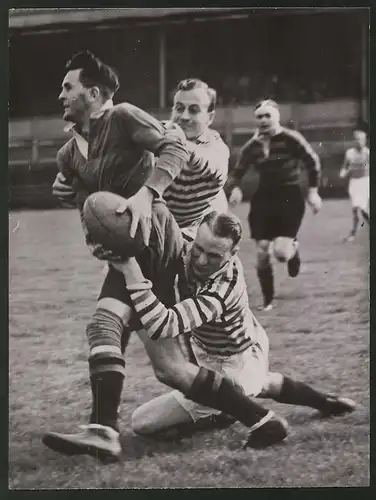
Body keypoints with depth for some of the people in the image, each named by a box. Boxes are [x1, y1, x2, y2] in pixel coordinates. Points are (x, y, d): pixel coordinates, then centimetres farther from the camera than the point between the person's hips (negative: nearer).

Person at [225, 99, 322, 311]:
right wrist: (234, 188, -13)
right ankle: (268, 300, 15)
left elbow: (313, 162, -3)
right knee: (262, 253, -1)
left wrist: (313, 192, -7)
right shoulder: (252, 146, 2)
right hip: (263, 198, 4)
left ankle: (293, 249, 25)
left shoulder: (291, 139, -10)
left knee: (281, 252, -15)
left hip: (290, 198, -4)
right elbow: (237, 172, 9)